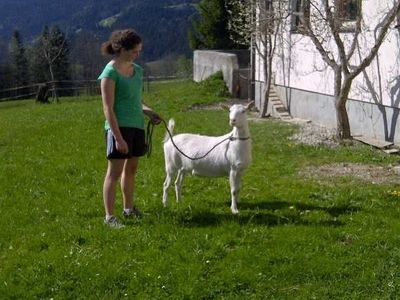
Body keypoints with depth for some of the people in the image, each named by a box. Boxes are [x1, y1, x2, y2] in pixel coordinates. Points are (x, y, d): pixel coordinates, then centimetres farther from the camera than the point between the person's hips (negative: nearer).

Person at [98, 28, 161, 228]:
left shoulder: (137, 70, 11)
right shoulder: (110, 72, -12)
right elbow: (108, 109, -15)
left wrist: (148, 112, 3)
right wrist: (118, 137, -20)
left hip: (137, 125, 8)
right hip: (119, 127, -8)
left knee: (131, 168, 17)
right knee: (115, 171, -4)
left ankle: (129, 208, 31)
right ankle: (109, 216, 2)